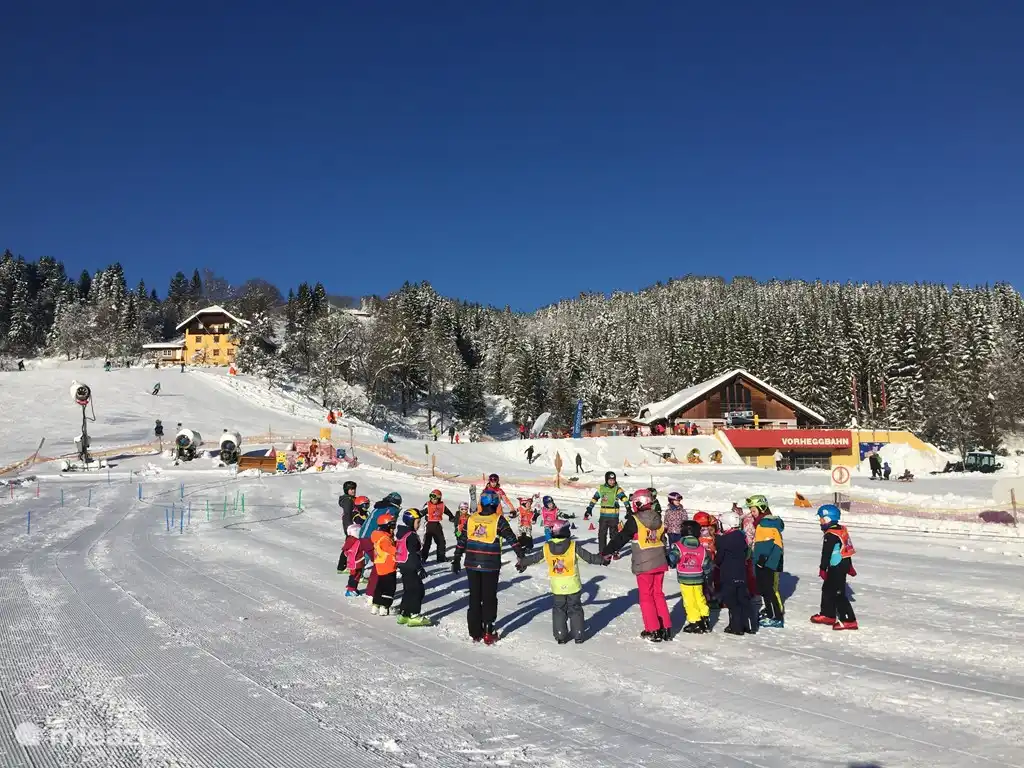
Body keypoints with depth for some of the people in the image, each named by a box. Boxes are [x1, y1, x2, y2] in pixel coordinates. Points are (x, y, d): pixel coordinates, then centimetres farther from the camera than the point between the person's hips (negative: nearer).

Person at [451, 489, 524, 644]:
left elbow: (461, 540, 6)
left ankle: (475, 632, 17)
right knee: (489, 598, 7)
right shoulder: (499, 520, -8)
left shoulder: (471, 518, 1)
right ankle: (488, 633, 7)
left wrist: (456, 560, 15)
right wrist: (522, 557, -7)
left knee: (474, 597, 12)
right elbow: (511, 539, -11)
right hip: (491, 566, -3)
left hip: (472, 565, 3)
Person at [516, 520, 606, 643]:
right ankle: (578, 636, 18)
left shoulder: (546, 548, -8)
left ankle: (560, 636, 18)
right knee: (575, 609, 14)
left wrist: (522, 562, 23)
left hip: (557, 587, 1)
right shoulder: (573, 546, -16)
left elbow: (534, 558, 5)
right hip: (573, 585, -1)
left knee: (558, 610, 16)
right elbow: (589, 557, -9)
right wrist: (602, 560, 6)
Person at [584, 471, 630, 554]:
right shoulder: (601, 488, 5)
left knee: (614, 534, 1)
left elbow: (624, 498, -19)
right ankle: (602, 552, 18)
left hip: (614, 516, -3)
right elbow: (594, 499, 13)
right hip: (603, 516, 3)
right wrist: (589, 509, 11)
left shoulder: (617, 489, -6)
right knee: (602, 534, 8)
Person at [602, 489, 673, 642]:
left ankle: (653, 631, 6)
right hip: (659, 563, 6)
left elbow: (620, 538, -10)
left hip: (644, 565, -6)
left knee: (646, 597, 4)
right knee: (658, 594, 15)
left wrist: (606, 552, -1)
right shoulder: (658, 519, 7)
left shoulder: (634, 520, -14)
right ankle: (666, 628, 17)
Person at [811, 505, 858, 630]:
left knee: (838, 593, -6)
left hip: (837, 567, -10)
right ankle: (827, 614, 28)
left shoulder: (830, 535, -21)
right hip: (844, 564, 10)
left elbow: (826, 553, -21)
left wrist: (823, 568, -15)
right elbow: (847, 549, 18)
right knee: (827, 588, 19)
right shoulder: (842, 530, 10)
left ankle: (848, 620, -4)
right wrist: (849, 566, 25)